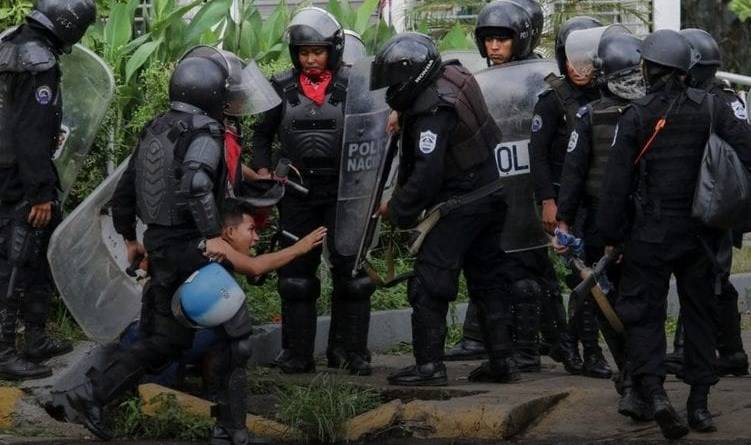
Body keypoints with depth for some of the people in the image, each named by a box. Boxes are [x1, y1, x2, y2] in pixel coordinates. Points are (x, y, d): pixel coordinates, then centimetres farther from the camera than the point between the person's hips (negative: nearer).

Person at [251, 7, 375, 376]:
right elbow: (262, 135, 14)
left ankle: (350, 350, 8)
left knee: (350, 270, -1)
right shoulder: (282, 88, 3)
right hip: (298, 193, 2)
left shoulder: (353, 86, -4)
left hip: (343, 192, -2)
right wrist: (263, 171, -2)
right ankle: (298, 354, 10)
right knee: (296, 273, 5)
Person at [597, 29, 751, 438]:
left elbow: (616, 181, -6)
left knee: (644, 313, 4)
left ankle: (653, 391, -17)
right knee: (699, 312, 14)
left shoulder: (636, 117, -7)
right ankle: (699, 402, 13)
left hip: (649, 234, -2)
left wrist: (610, 235, 1)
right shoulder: (710, 109, -1)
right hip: (700, 234, 2)